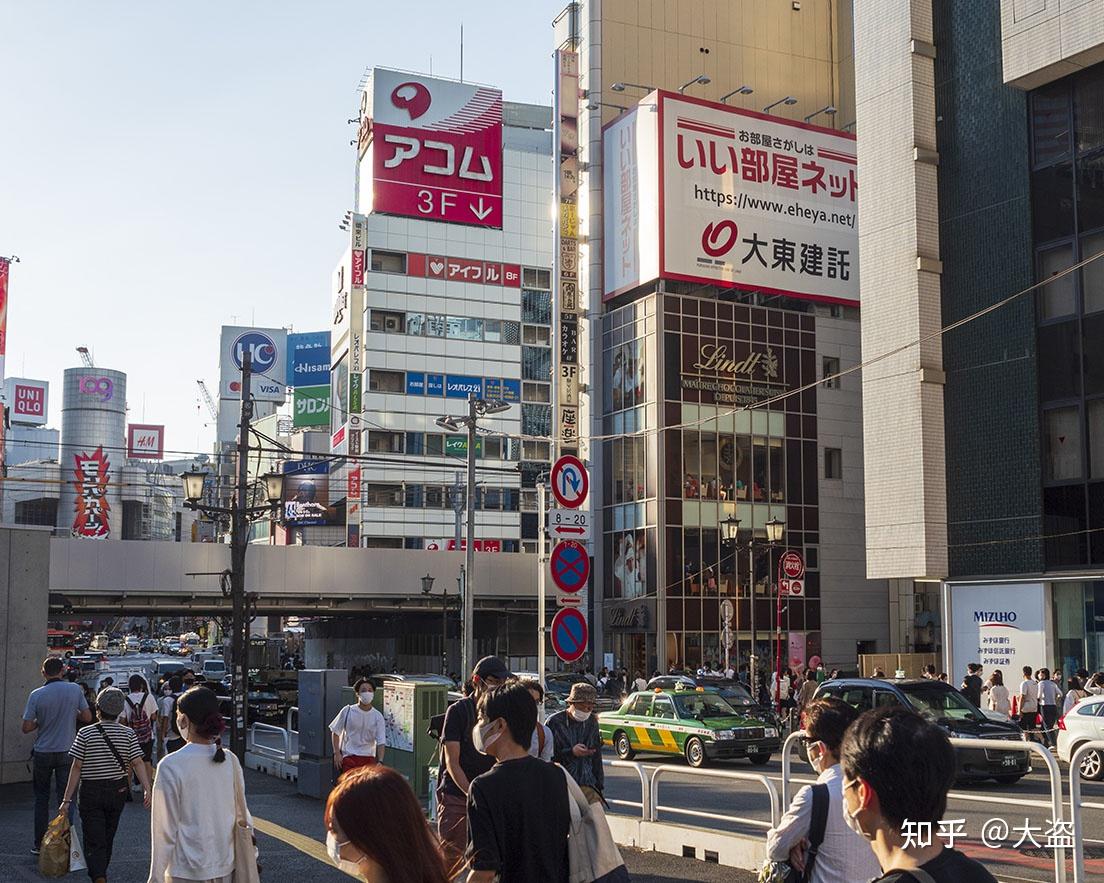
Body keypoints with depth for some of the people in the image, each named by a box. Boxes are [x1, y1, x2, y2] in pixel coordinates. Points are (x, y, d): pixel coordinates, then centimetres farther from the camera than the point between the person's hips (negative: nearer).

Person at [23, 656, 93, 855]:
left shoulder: (36, 695, -9)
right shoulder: (75, 689, -6)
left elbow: (27, 727, -9)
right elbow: (87, 717, -2)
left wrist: (40, 722, 10)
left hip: (43, 753, 0)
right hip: (67, 752, 0)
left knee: (41, 799, 12)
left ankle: (39, 844, 16)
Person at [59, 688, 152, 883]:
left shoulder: (86, 733, -10)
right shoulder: (128, 734, -4)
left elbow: (77, 768, -9)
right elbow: (138, 764, -10)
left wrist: (67, 799, -5)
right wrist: (147, 789, -12)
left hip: (91, 792, -3)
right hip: (118, 791, 3)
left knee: (93, 841, -2)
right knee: (108, 838, 20)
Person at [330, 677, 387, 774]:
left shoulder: (377, 716, -2)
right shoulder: (347, 711, -4)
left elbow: (381, 742, -6)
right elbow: (335, 731, 7)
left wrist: (380, 761, -20)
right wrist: (337, 753, 0)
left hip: (368, 758, 2)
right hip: (349, 757, -1)